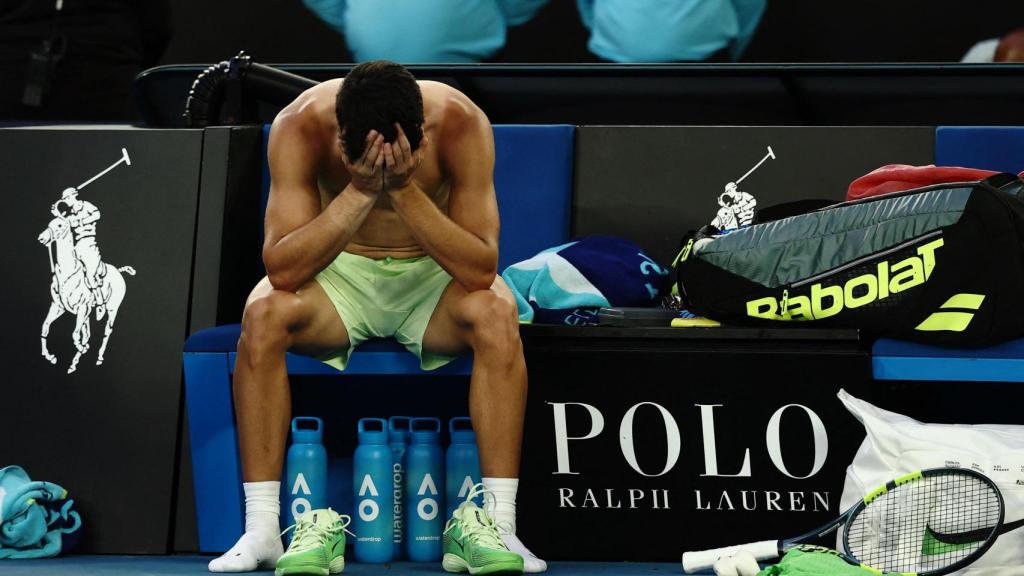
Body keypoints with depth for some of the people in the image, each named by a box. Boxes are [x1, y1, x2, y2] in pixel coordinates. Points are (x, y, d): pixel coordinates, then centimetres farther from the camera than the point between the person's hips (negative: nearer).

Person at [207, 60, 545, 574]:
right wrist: (360, 191, -39)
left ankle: (495, 520, -27)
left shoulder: (461, 123, -24)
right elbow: (281, 269, -29)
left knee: (495, 312, -32)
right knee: (264, 314, -30)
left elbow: (481, 270, -28)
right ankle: (261, 527, -23)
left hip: (433, 278, 0)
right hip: (341, 276, 1)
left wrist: (405, 189, -38)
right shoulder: (300, 124, -23)